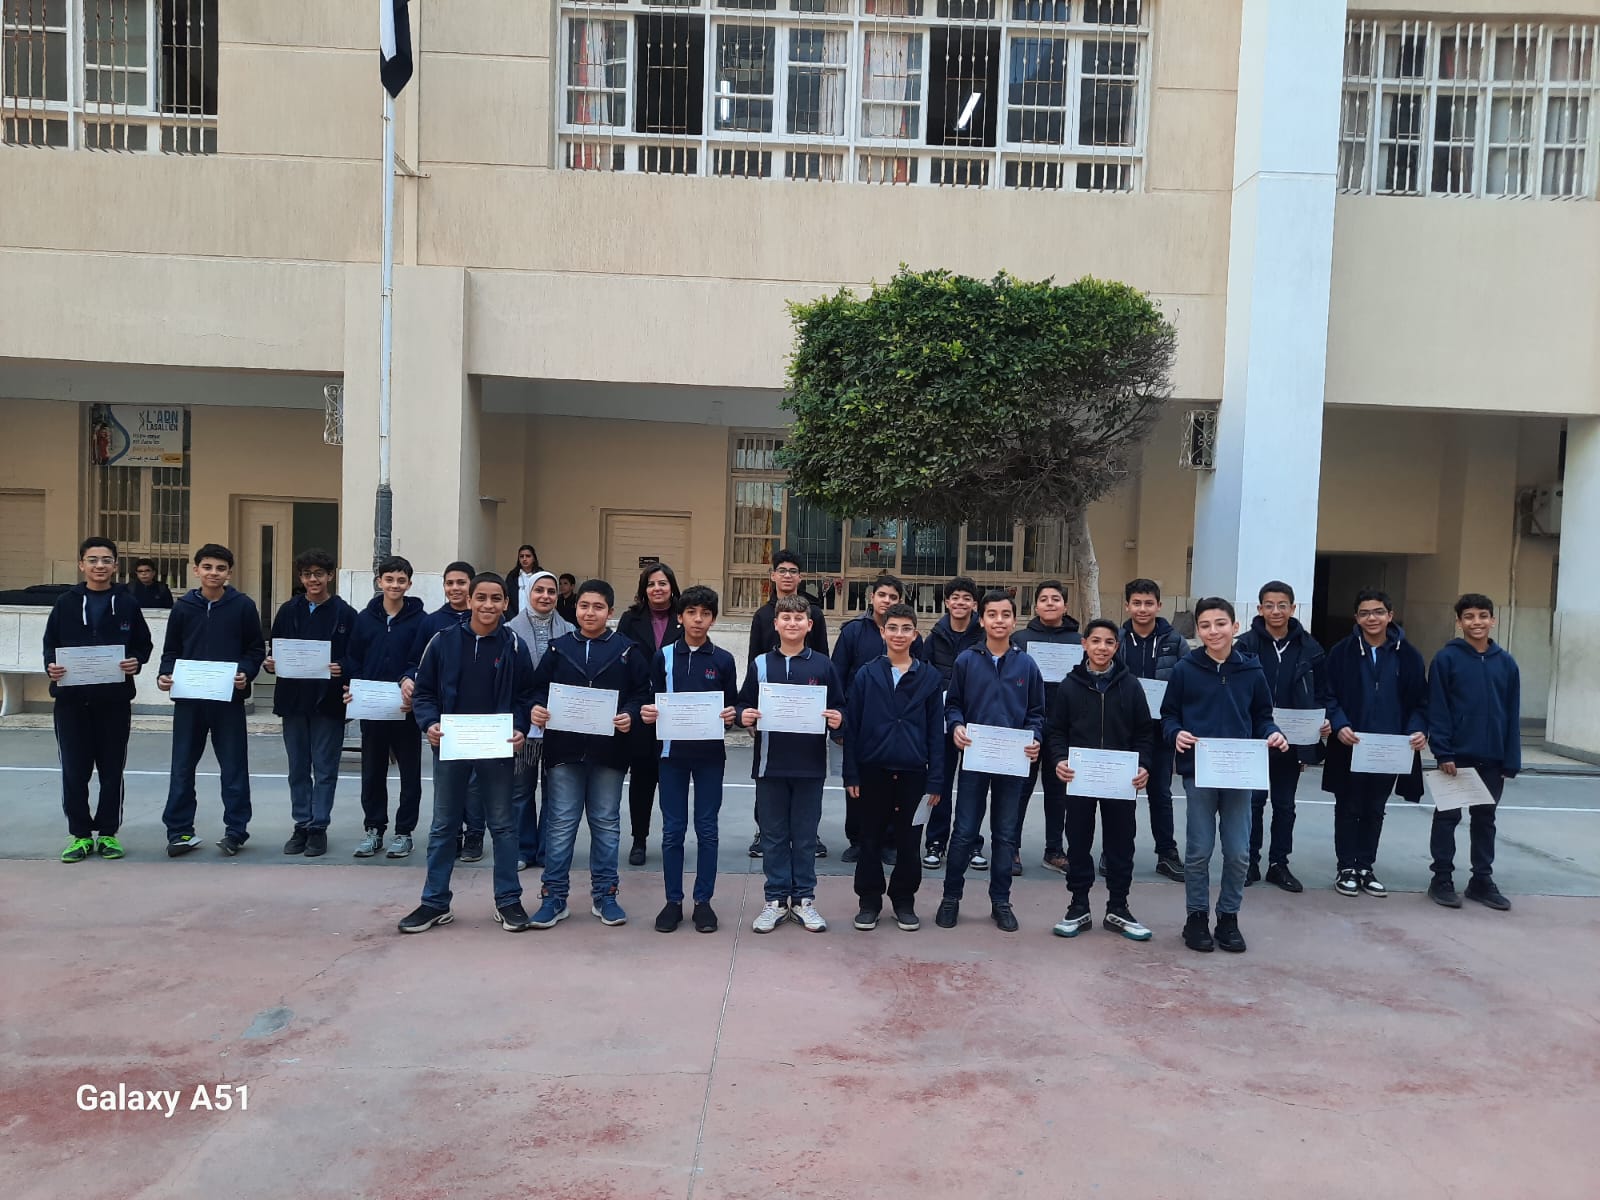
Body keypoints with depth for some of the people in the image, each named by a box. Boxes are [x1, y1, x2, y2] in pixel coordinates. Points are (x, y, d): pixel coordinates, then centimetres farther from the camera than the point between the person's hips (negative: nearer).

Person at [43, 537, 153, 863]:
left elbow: (144, 644, 6)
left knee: (112, 770, 6)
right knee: (74, 771, 4)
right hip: (71, 700, 1)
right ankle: (80, 834, 16)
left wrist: (136, 662, -14)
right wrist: (51, 667, -11)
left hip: (115, 700, 0)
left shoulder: (127, 603, 4)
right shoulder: (65, 603, 6)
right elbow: (49, 644, 9)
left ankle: (108, 833, 17)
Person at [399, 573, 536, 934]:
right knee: (443, 826, 11)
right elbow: (424, 692, 3)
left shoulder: (514, 646, -2)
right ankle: (435, 902, 23)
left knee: (502, 824, 8)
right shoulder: (443, 641, -1)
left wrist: (520, 730, -15)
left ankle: (508, 900, 19)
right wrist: (429, 724, -14)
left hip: (497, 749, -1)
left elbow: (525, 697, 2)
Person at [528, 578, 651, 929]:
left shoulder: (627, 650, 3)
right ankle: (554, 895, 14)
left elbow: (642, 693, 1)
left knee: (606, 823, 9)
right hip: (564, 749, 1)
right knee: (560, 824, 4)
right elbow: (538, 688, 8)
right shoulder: (559, 648, 7)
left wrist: (630, 716, -16)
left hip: (608, 751, 0)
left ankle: (604, 894, 21)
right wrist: (536, 708, -12)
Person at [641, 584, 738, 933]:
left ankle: (704, 901, 16)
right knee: (673, 830, 5)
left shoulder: (723, 660, 3)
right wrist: (647, 714, -14)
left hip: (710, 753, 0)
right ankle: (673, 901, 16)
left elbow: (732, 705, 6)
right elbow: (652, 701, 7)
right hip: (672, 751, 0)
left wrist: (730, 716, -15)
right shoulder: (663, 657, 3)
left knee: (706, 829, 5)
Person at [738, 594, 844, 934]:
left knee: (805, 836, 8)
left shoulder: (823, 665, 3)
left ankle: (803, 899, 20)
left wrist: (837, 719, -15)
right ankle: (776, 899, 18)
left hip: (810, 765, -1)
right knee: (774, 836, 8)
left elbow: (838, 708, 6)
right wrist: (743, 715, -13)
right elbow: (744, 704, 8)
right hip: (770, 764, 1)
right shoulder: (761, 664, 6)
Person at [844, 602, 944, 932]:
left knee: (908, 843, 8)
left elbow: (936, 731, 3)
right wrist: (851, 774, -4)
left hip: (913, 773, 0)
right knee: (871, 841, 8)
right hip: (874, 771, 0)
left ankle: (904, 902, 24)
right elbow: (851, 726, 1)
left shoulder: (930, 677, 2)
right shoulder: (866, 675, 1)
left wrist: (935, 780, -2)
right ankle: (870, 902, 21)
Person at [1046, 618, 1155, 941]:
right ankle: (1079, 908, 19)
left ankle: (1118, 909, 21)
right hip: (1078, 779, 0)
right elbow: (1055, 730, 3)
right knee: (1079, 843, 7)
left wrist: (1143, 765, -10)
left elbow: (1144, 732, 5)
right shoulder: (1070, 685, 2)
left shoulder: (1130, 685, 3)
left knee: (1120, 844, 8)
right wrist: (1058, 760, -14)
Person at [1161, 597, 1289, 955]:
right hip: (1198, 772, -2)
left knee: (1239, 853, 7)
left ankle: (1229, 917, 24)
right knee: (1199, 851, 6)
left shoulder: (1251, 671, 3)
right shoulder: (1185, 669, -3)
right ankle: (1197, 917, 20)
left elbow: (1262, 717, 9)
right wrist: (1176, 733, -18)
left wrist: (1273, 735, -10)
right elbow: (1168, 715, 2)